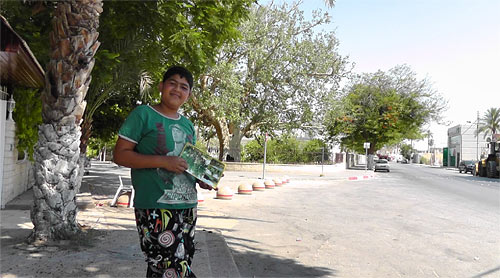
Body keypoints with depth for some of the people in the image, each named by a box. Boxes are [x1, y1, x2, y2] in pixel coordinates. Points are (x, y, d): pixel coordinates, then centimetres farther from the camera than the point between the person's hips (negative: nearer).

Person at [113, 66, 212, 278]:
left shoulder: (187, 125, 16)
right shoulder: (144, 114, -3)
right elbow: (120, 155, -8)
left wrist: (201, 179, 5)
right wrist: (162, 161, -19)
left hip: (187, 207, 7)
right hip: (155, 207, -6)